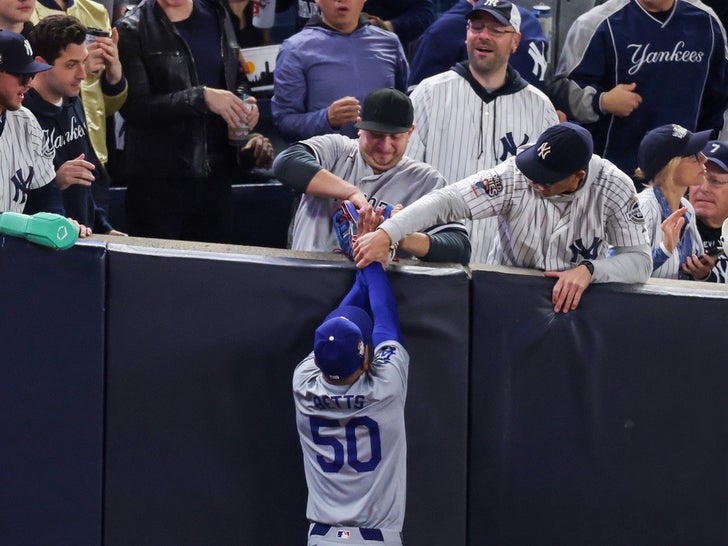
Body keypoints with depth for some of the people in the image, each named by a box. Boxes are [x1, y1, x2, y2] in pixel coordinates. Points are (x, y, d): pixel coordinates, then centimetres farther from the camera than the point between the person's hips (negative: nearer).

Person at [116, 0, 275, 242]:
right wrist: (202, 97, -23)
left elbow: (237, 78, 24)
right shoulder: (133, 30, -5)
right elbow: (135, 107, -15)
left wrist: (244, 101, 1)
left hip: (217, 175, 5)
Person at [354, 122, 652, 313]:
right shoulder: (514, 176, -17)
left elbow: (641, 260, -13)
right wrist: (385, 234, -35)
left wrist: (588, 270, -31)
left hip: (576, 305, 1)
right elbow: (447, 200, -23)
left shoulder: (614, 187, -14)